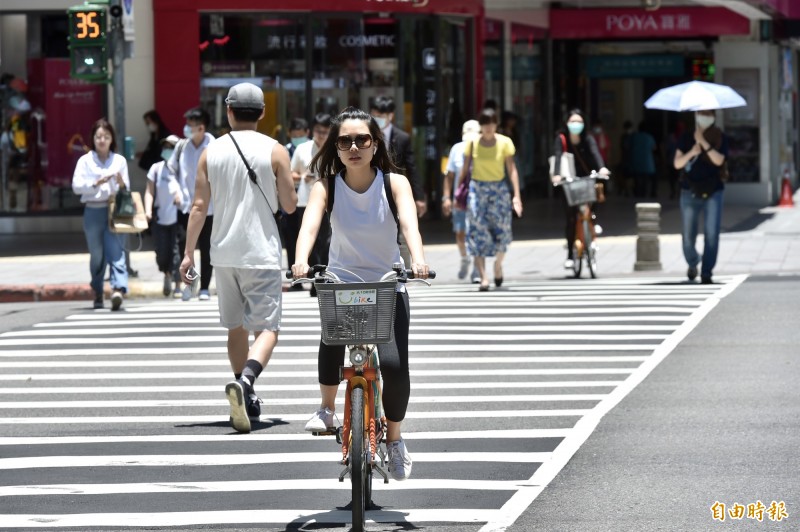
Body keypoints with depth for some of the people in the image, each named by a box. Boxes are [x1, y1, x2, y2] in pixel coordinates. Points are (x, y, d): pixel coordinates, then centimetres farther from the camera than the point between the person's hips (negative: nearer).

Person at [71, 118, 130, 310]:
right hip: (93, 211, 0)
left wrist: (121, 185, -13)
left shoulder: (120, 160, 10)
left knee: (116, 251, -15)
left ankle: (118, 289, -30)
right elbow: (77, 186, -3)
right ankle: (98, 294, 16)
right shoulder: (85, 161, 6)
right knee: (96, 255, 6)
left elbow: (127, 189, 9)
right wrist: (96, 183, -17)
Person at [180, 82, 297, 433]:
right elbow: (289, 205, -3)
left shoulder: (211, 152, 2)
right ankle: (244, 381, -31)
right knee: (266, 328, -5)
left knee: (236, 328, 17)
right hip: (262, 253, -4)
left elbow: (199, 206, -1)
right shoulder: (275, 151, -5)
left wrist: (188, 253, 3)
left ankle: (247, 400, 24)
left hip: (224, 252, 4)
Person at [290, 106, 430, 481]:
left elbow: (408, 221, -25)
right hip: (341, 281, 0)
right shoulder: (327, 185, -6)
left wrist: (417, 259, -46)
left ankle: (394, 439, 7)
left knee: (394, 364, -19)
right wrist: (301, 260, -44)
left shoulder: (394, 183, -8)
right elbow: (310, 222, -24)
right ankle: (326, 408, -7)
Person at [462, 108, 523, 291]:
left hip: (499, 190, 0)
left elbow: (512, 169, -3)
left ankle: (498, 264, 31)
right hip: (477, 189, 0)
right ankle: (483, 277, -11)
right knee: (478, 232, -8)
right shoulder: (472, 143, 0)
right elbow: (465, 169, 5)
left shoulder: (504, 142, -2)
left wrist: (516, 195, -10)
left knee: (501, 231, 0)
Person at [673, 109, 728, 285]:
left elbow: (719, 160, -15)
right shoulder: (687, 138, 5)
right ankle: (692, 263, 33)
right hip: (690, 191, 1)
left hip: (713, 192, -1)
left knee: (712, 233, -13)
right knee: (688, 237, 4)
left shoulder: (720, 138, 1)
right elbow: (677, 163, -2)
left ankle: (706, 272, -9)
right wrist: (691, 153, -19)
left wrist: (703, 142, -20)